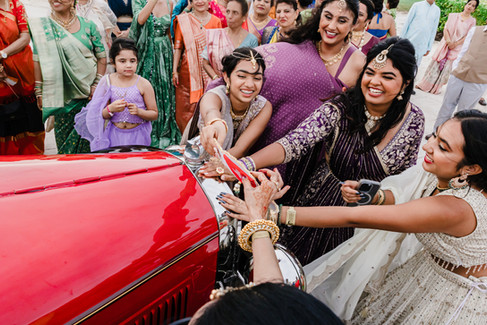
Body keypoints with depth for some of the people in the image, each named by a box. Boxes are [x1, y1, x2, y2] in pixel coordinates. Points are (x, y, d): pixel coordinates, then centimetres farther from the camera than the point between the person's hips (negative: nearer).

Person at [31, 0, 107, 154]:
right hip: (62, 94, 0)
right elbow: (38, 59, 1)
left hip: (88, 91, 0)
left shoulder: (87, 25, 4)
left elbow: (102, 56, 4)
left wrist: (97, 84, -5)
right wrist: (39, 92, -3)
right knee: (64, 137, 5)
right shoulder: (42, 26, 4)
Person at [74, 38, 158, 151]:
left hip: (137, 135, -1)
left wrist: (138, 111, -20)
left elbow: (154, 114, -3)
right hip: (114, 135, 2)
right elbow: (102, 116, 1)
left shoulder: (143, 84, -7)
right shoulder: (107, 81, -1)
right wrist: (111, 109, -20)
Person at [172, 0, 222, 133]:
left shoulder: (216, 21, 7)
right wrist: (174, 70, -3)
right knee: (187, 106, 2)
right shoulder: (183, 20, 4)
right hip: (188, 71, -1)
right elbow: (178, 47, 2)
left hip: (210, 71, 1)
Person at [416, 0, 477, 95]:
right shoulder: (453, 16, 4)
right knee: (436, 64, 2)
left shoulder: (472, 21, 2)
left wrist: (455, 44, -13)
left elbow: (468, 36, -3)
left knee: (447, 67, 0)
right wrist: (448, 41, -14)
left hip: (457, 48, -1)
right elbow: (446, 29, 0)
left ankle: (436, 88, 10)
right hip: (445, 44, 1)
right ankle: (425, 84, 12)